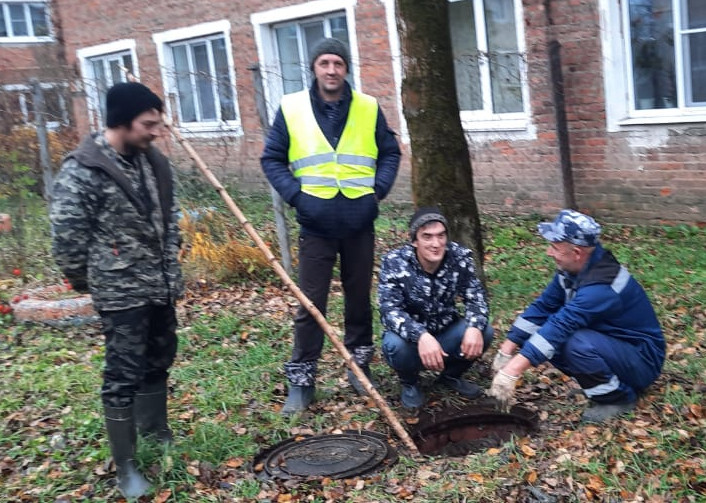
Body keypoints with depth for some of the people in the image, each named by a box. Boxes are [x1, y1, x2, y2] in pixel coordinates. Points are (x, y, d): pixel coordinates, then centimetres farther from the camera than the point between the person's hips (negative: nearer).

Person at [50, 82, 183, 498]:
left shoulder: (154, 162, 5)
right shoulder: (82, 170, -17)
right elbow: (67, 234, -13)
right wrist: (85, 280, -2)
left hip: (161, 286, 7)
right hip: (121, 293, -7)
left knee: (160, 362, 20)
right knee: (124, 376, -2)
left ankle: (155, 428, 41)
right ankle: (125, 466, 11)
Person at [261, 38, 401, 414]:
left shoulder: (368, 108, 4)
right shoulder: (291, 108, 0)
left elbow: (390, 153, 11)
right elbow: (272, 159, 4)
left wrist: (376, 190, -3)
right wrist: (295, 194, -9)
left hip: (359, 223, 2)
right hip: (316, 225, -1)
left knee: (360, 297, 13)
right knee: (311, 303, 2)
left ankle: (360, 365, 29)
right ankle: (301, 378, 12)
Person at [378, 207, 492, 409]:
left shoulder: (460, 257, -14)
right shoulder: (394, 262, -22)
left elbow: (475, 296, -12)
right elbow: (389, 310, -30)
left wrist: (474, 327, -35)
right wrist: (421, 336, -49)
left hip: (445, 333, 3)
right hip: (411, 337, -3)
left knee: (484, 332, -23)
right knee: (395, 345, -35)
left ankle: (451, 375, 8)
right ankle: (409, 383, 2)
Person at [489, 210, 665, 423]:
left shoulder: (601, 286, -32)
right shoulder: (572, 269, -6)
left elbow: (560, 326, -39)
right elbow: (542, 307, -1)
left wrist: (512, 371, -44)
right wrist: (506, 351, -8)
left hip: (642, 361, -8)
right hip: (610, 345, 9)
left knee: (579, 345, -34)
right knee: (542, 334, -5)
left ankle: (618, 398, -8)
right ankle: (604, 385, 7)